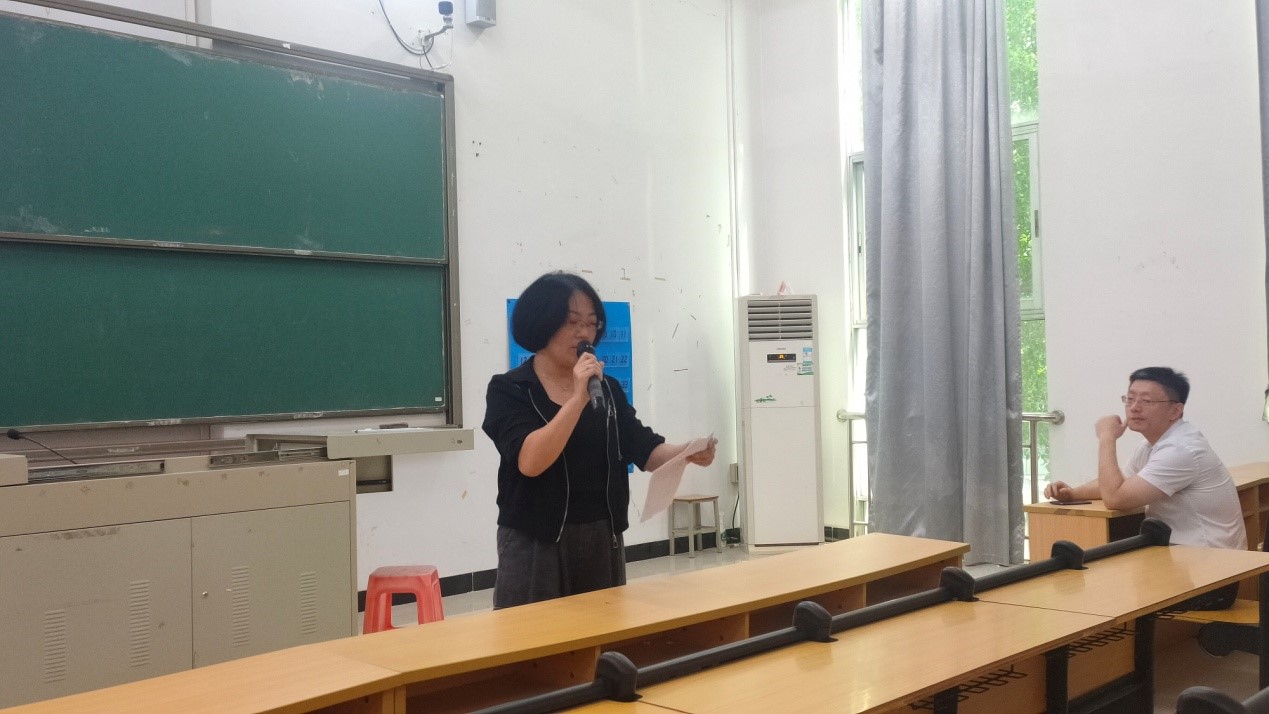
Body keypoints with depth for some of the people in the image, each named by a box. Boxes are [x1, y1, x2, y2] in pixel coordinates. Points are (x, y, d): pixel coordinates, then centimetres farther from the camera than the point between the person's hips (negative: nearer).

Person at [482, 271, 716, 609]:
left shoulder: (607, 388, 10)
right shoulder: (508, 390, -6)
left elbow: (646, 449, 2)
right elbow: (530, 461, -21)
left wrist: (687, 453, -18)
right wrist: (578, 398, -27)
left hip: (603, 543, 5)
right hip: (535, 546, -5)